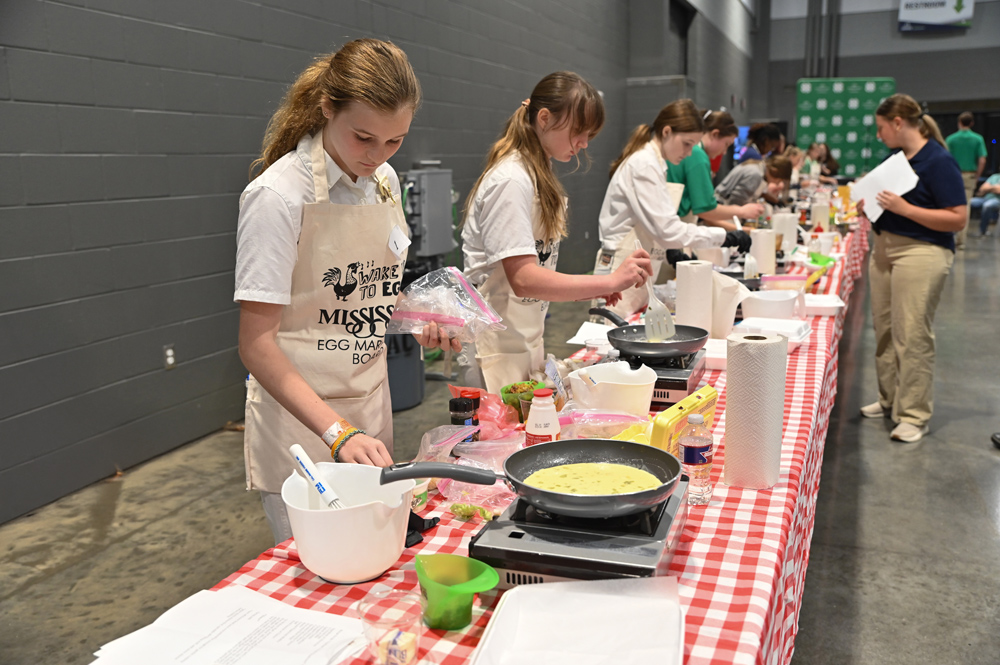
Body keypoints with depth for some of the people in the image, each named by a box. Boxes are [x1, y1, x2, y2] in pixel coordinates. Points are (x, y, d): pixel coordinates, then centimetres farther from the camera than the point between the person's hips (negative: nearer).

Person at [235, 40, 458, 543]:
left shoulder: (384, 180, 4)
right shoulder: (279, 194, -18)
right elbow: (256, 344, -21)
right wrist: (337, 431, -31)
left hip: (371, 403, 7)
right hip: (299, 414, -6)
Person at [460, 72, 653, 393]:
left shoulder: (539, 175, 13)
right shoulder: (511, 181, -17)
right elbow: (523, 279, -26)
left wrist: (590, 289, 2)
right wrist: (611, 281, -27)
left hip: (525, 340, 9)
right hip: (498, 351, -9)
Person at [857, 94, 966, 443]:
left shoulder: (939, 162, -13)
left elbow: (957, 218, -18)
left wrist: (904, 208, -24)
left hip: (922, 254, -9)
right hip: (885, 249, 9)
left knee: (912, 335, -6)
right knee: (884, 329, 14)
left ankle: (914, 415, 3)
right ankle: (890, 400, 27)